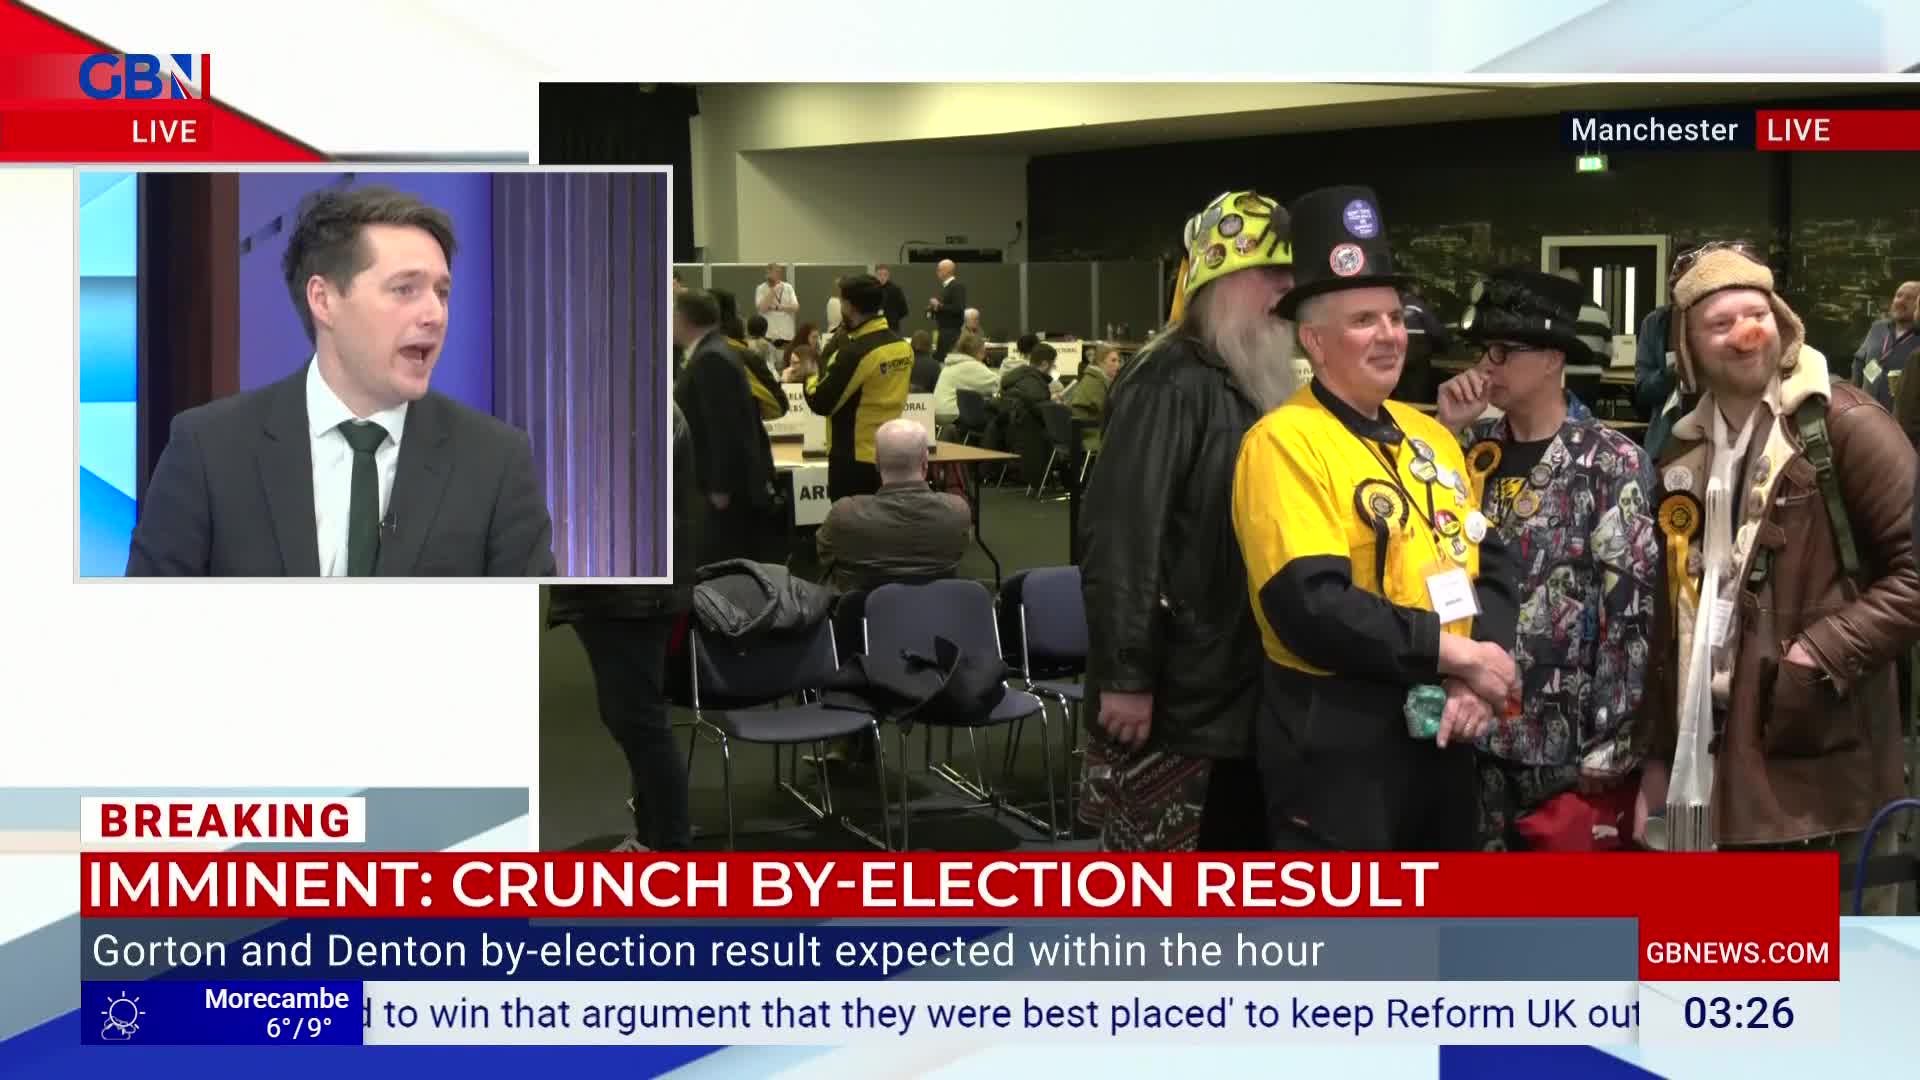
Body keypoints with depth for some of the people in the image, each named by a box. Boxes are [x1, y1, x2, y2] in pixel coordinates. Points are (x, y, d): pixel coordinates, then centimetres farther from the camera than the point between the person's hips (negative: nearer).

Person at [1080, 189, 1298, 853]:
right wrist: (1125, 677, -25)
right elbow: (1120, 539, -25)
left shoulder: (1256, 385, 14)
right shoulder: (1171, 386, -18)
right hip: (1174, 696, -10)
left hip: (1242, 690, 10)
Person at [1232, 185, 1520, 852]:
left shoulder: (1431, 436, 10)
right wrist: (1455, 654, -18)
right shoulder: (1284, 442, -15)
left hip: (1440, 730, 8)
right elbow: (1311, 606, -25)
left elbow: (1490, 564, 10)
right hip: (1335, 739, -8)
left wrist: (1479, 677, -8)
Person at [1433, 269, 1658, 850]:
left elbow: (1632, 610, -10)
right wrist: (1445, 432, -4)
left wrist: (1610, 746, -13)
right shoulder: (1476, 449, 8)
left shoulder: (1612, 463, -7)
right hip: (1478, 729, 5)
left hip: (1567, 740, -4)